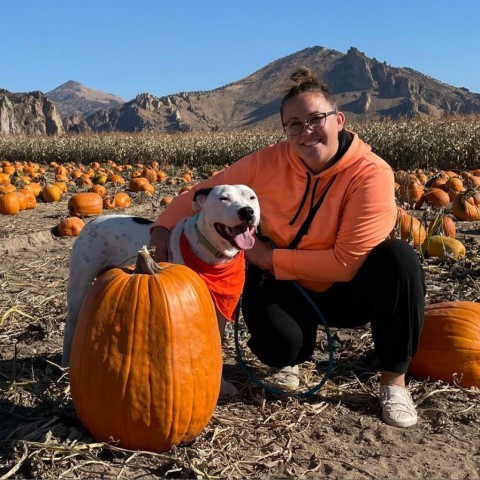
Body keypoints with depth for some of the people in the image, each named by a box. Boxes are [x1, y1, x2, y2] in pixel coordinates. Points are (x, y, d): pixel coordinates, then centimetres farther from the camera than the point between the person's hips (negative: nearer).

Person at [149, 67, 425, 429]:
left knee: (398, 257, -32)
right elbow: (204, 193, -4)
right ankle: (288, 359, 10)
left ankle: (394, 379, -12)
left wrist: (269, 257, -24)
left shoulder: (371, 175, -24)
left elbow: (348, 261, -28)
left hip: (347, 290, 0)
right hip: (288, 287, 1)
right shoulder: (269, 163, -14)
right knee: (279, 340, -33)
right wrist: (163, 229, -21)